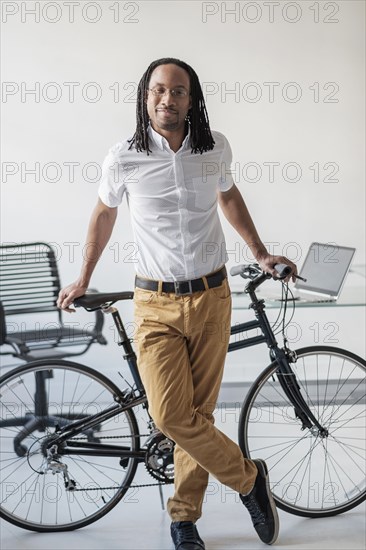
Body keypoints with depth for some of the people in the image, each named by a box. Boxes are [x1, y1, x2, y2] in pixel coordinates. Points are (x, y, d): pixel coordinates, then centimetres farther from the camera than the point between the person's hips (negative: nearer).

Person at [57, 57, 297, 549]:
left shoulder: (215, 147, 0)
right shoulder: (123, 158, -6)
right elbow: (104, 214, 12)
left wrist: (261, 254, 21)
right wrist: (84, 278, 18)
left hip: (212, 298, 2)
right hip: (157, 305, -1)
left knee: (199, 412, 6)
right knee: (171, 416, -13)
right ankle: (248, 477, 11)